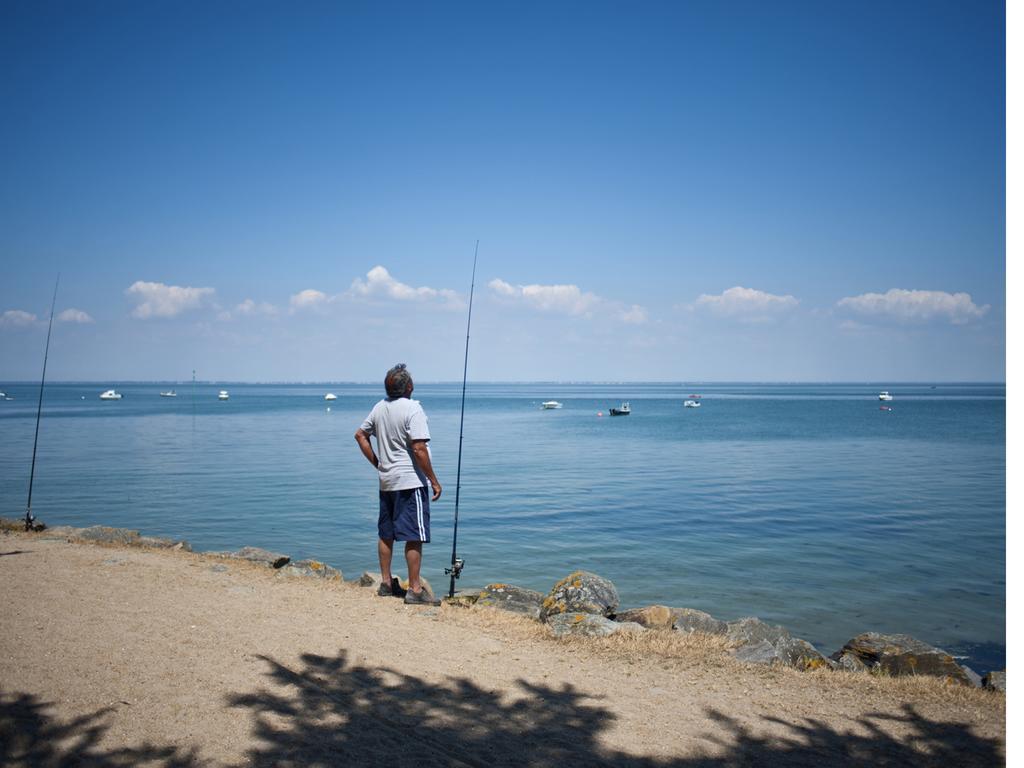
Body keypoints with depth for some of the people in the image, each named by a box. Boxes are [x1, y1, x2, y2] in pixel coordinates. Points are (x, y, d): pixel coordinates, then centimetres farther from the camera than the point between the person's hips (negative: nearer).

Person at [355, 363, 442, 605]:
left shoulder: (379, 408, 7)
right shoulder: (412, 408, -16)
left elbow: (360, 435, 17)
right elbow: (419, 449, -20)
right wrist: (434, 481, -13)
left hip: (386, 482, 8)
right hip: (410, 481, -8)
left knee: (386, 534, 16)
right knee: (415, 536, -3)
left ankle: (386, 582, 26)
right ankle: (415, 589, 0)